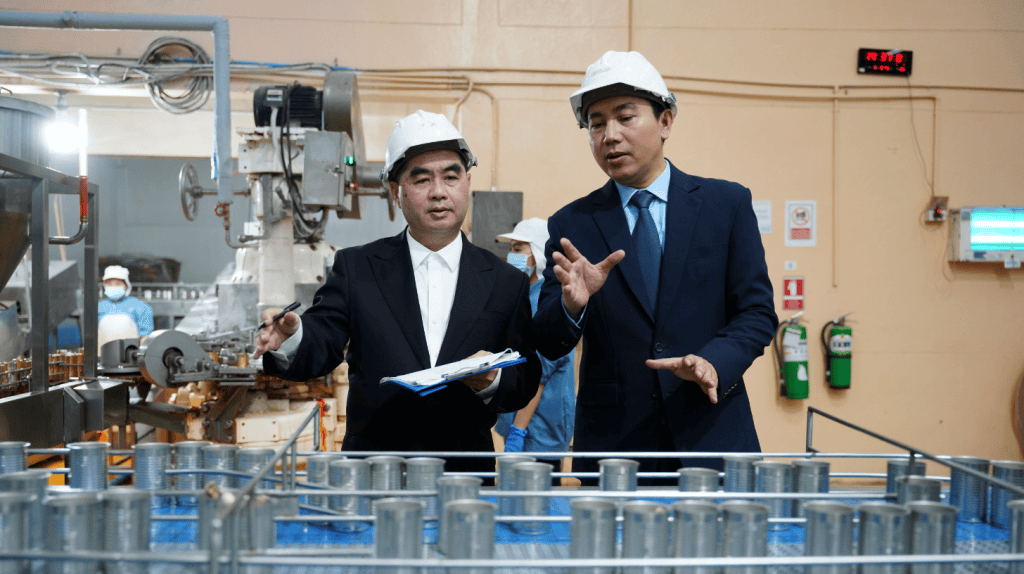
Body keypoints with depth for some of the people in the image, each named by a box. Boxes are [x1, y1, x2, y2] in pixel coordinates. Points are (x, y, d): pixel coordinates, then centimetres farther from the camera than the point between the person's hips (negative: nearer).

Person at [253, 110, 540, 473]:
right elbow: (321, 344, -2)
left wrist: (492, 381, -12)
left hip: (465, 473, 0)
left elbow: (525, 384, 10)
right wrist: (292, 339, -24)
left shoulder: (506, 283, 9)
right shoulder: (356, 268, 8)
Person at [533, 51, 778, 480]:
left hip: (712, 434, 0)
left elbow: (757, 312, 2)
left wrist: (714, 363, -17)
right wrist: (571, 304, -21)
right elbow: (548, 345, 1)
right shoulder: (572, 225, 5)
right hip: (612, 445, 0)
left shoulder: (728, 203, 5)